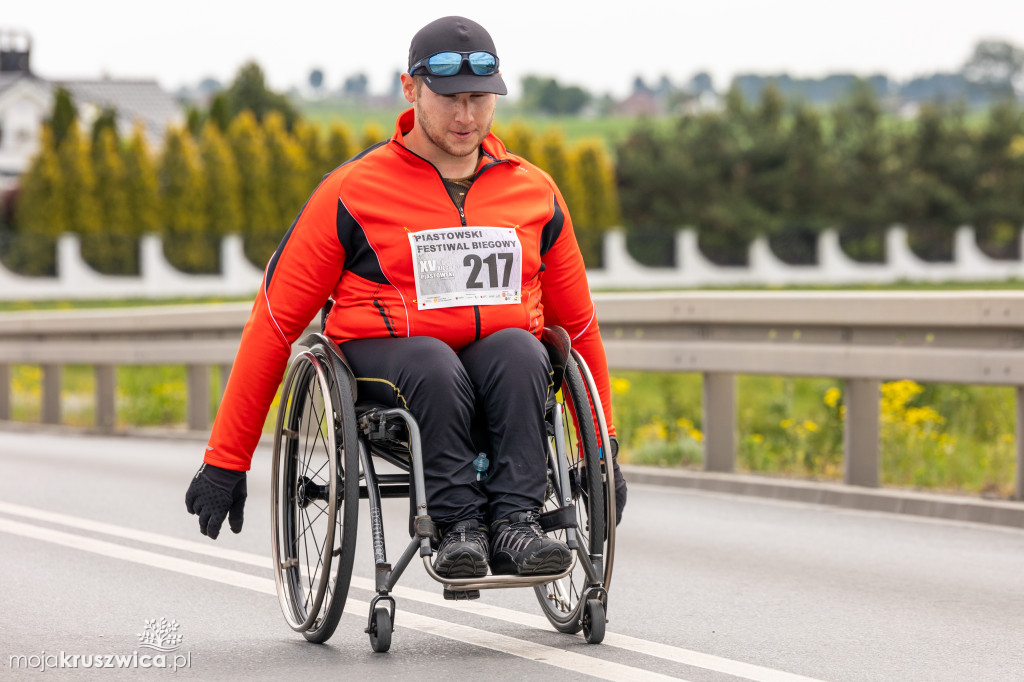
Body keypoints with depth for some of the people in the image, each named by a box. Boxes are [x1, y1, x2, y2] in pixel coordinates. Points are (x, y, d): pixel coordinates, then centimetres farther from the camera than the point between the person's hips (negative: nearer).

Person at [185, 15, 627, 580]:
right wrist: (225, 462, -1)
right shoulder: (353, 191, 0)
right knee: (434, 363, -36)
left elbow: (578, 326, 21)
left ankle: (514, 523, -39)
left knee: (518, 347, -32)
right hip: (382, 358, -2)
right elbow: (275, 319, 1)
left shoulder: (535, 194, 10)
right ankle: (457, 528, -35)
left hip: (499, 360, 2)